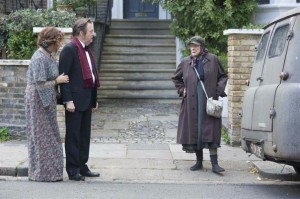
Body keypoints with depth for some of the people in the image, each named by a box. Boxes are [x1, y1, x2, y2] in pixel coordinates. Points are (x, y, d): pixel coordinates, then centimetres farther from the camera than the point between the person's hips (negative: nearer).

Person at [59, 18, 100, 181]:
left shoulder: (86, 50, 16)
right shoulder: (69, 49, -11)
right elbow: (63, 76, -15)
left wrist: (94, 98, 17)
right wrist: (68, 100, -20)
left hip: (87, 100, 9)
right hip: (75, 100, -9)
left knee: (85, 135, 13)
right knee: (73, 136, -1)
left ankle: (82, 167, 21)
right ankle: (73, 170, 5)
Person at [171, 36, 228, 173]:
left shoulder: (212, 60, 1)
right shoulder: (186, 62, 8)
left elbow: (223, 76, 10)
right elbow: (176, 78, 23)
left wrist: (219, 90, -4)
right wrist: (181, 90, 9)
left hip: (209, 102, -3)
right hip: (191, 103, 3)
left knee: (210, 130, -8)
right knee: (193, 130, 5)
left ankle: (214, 163, -7)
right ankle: (199, 162, 16)